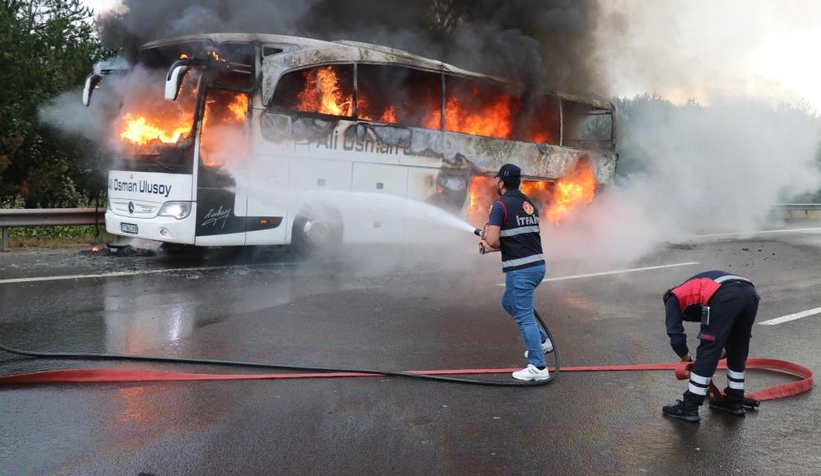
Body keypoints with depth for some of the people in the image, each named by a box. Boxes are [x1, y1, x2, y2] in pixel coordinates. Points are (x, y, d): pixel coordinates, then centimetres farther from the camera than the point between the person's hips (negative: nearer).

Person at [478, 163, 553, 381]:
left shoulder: (501, 205, -11)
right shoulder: (529, 204, 14)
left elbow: (493, 240, -19)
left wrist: (489, 239, 5)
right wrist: (492, 247, 24)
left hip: (520, 270, -9)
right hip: (537, 265, 9)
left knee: (524, 316, 0)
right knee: (509, 303, 27)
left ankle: (538, 367, 4)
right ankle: (542, 341, 30)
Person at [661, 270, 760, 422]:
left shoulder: (673, 298, 24)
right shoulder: (699, 289, 42)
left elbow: (676, 336, 15)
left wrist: (685, 357, 31)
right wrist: (720, 348, 41)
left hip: (726, 297, -7)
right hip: (750, 293, 7)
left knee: (706, 354, 2)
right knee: (738, 351, 24)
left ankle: (689, 408, 8)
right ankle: (734, 401, 34)